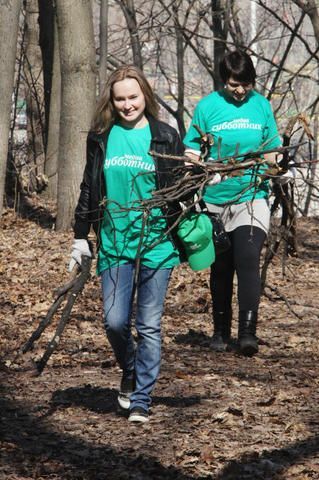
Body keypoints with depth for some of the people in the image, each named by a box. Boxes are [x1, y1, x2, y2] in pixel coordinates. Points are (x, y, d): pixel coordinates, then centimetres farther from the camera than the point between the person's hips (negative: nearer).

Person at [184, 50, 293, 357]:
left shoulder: (261, 105, 5)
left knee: (248, 260, -17)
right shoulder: (207, 107, 0)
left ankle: (248, 332, -18)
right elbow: (193, 153, 2)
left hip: (252, 197, -1)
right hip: (215, 201, 1)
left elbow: (271, 152, 12)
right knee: (221, 268, 11)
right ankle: (221, 332, 25)